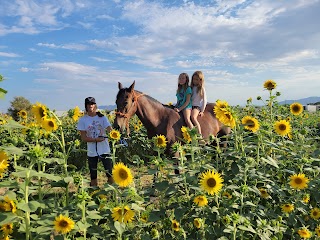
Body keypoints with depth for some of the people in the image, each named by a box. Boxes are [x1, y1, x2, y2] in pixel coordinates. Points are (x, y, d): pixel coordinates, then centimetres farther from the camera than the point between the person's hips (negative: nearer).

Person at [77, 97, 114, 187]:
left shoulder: (102, 117, 0)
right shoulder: (83, 120, -1)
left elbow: (109, 129, -13)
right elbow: (83, 138, -4)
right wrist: (96, 139, -19)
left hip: (104, 150, 0)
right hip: (92, 151, 1)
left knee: (110, 173, 0)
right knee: (93, 176, 12)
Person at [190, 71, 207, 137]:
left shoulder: (202, 89, 3)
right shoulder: (191, 88, 16)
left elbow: (204, 100, 1)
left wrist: (202, 111, -5)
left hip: (197, 106, -6)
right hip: (190, 106, 6)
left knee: (193, 117, -32)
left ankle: (200, 135, -33)